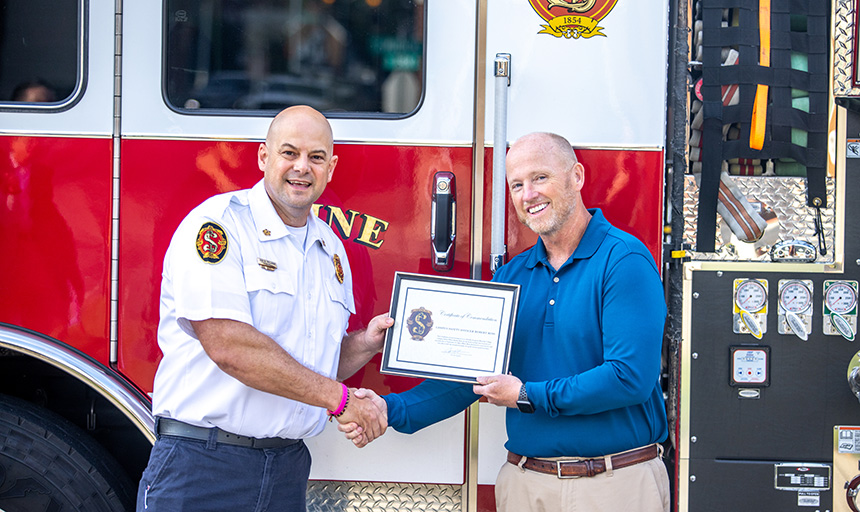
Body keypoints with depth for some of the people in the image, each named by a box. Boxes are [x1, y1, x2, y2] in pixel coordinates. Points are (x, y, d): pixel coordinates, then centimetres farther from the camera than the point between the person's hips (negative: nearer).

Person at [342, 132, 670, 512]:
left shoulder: (624, 261, -11)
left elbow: (631, 377, -20)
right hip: (525, 481, 6)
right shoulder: (511, 276, 9)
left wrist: (527, 395, -13)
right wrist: (393, 410, -6)